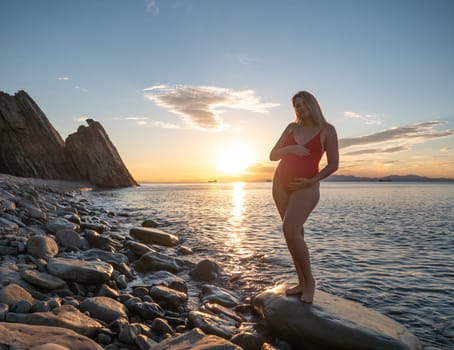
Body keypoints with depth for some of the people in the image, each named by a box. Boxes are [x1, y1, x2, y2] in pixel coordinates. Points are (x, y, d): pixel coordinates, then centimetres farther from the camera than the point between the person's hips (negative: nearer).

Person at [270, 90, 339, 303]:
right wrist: (290, 148, -12)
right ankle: (302, 282, 17)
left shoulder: (327, 130, 0)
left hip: (306, 187, -4)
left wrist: (311, 181, -14)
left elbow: (333, 164, -3)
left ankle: (309, 280, 0)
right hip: (281, 183, 5)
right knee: (295, 233, 7)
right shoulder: (292, 127, 10)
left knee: (290, 231, -20)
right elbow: (273, 156, 8)